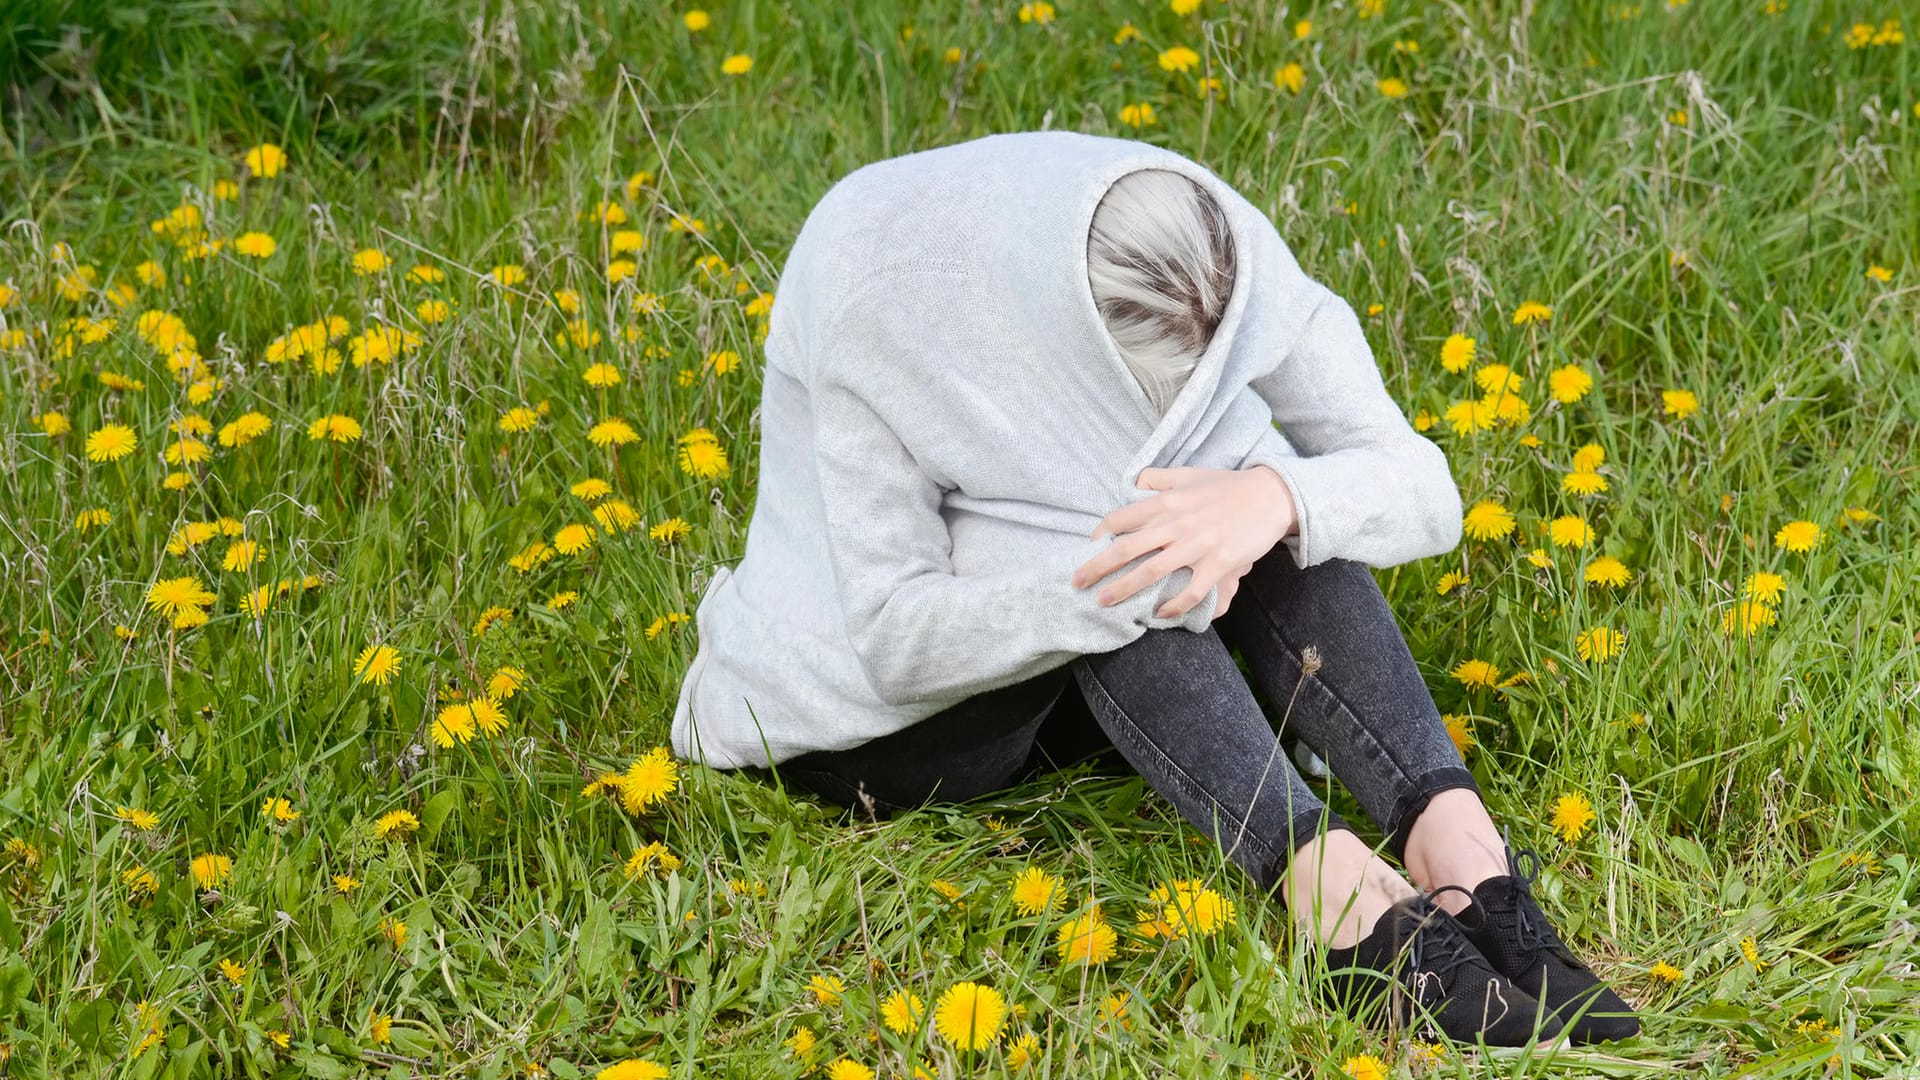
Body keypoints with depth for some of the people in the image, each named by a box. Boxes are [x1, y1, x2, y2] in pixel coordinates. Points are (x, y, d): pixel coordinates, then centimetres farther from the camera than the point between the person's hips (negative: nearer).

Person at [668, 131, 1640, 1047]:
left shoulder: (1230, 265, -18)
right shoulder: (878, 308, -30)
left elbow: (1427, 493, -22)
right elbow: (896, 639, -29)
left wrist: (1276, 497, -43)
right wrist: (1127, 580, -42)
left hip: (1079, 694, 5)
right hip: (871, 718, -4)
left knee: (1295, 510, -24)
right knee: (1130, 560, -33)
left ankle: (1450, 831, -36)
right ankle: (1327, 880, -40)